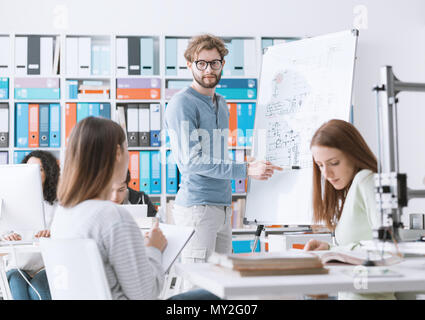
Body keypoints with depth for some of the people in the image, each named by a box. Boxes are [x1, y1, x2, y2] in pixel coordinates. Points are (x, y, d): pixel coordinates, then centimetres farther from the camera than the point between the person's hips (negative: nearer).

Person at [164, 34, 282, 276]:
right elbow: (191, 161, -17)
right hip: (196, 207, -8)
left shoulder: (221, 104, 17)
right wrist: (246, 170, -18)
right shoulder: (182, 104, -9)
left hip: (223, 206, 8)